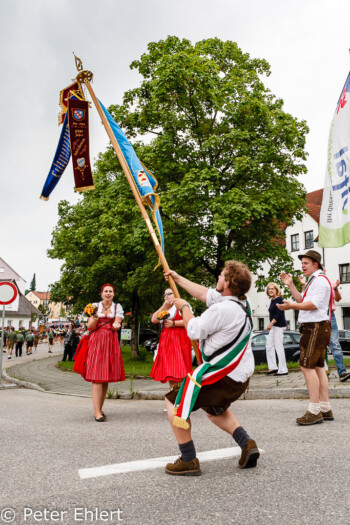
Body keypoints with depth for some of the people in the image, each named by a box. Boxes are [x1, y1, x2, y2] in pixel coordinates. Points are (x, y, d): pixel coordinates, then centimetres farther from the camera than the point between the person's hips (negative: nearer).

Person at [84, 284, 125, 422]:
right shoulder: (95, 306, 8)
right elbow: (90, 327, 4)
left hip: (111, 343, 2)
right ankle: (97, 412, -13)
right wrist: (95, 318, -15)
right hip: (96, 342, -2)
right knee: (96, 376, -10)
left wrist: (115, 326, -20)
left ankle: (100, 408, 14)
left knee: (106, 376, 3)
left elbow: (117, 325, 3)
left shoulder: (117, 307, 11)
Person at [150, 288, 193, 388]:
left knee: (178, 368, -13)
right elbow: (154, 319, 8)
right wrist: (164, 306, 2)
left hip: (179, 339, -7)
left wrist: (173, 323, -14)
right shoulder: (164, 309, 24)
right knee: (169, 370, 7)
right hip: (166, 341, 7)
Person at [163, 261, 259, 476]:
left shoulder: (222, 309, -24)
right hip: (241, 377, 9)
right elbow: (204, 293, 15)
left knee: (174, 403, 6)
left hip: (220, 375, -9)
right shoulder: (242, 303, 5)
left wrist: (184, 307, 5)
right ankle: (246, 443, 18)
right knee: (215, 408, 34)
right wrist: (178, 278, 23)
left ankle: (188, 460, 9)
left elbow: (194, 330, -13)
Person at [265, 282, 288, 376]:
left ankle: (283, 370, -1)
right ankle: (272, 367, 18)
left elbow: (279, 314, -20)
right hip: (274, 326, 10)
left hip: (279, 326, -10)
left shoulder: (279, 299, -12)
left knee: (279, 347, -7)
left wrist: (271, 323, -24)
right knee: (269, 345, 11)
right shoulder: (272, 300, 15)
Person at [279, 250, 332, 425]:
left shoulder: (320, 280, -10)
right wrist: (291, 285, 16)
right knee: (318, 367, 10)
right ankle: (325, 409, 16)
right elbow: (302, 301, 22)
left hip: (316, 328, -11)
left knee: (307, 366, -14)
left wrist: (292, 306, -27)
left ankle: (314, 411, -11)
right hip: (313, 328, 11)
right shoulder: (313, 280, 23)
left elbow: (314, 304, -21)